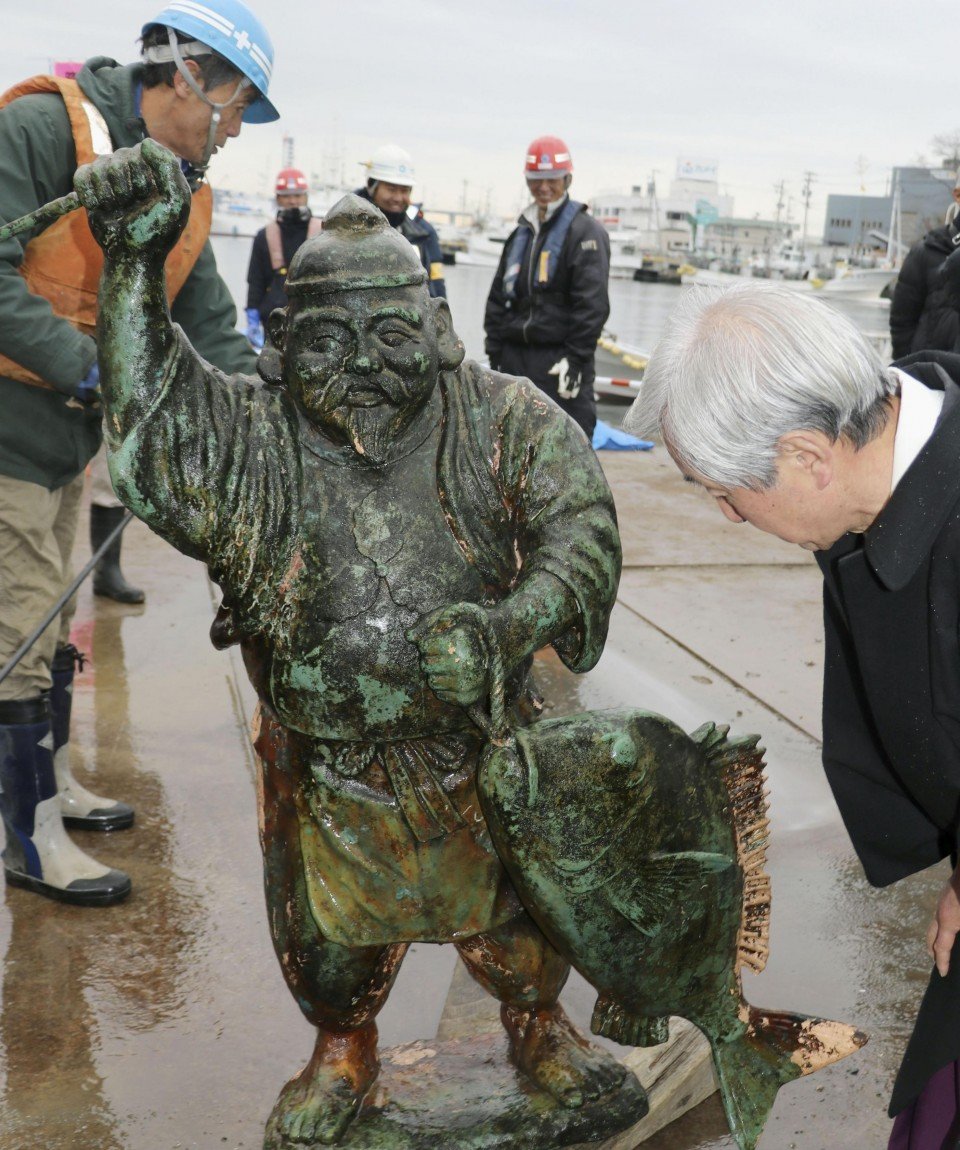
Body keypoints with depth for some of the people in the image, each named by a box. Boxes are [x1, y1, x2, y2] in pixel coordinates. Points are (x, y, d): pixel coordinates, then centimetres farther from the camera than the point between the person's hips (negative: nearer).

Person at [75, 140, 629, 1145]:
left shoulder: (504, 421, -11)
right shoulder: (251, 440, -11)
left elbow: (582, 533, -18)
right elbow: (148, 441, -26)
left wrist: (508, 627, -37)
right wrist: (133, 266, -33)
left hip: (485, 754, 0)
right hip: (326, 767, 1)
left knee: (518, 924, 20)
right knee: (332, 939, 20)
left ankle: (538, 1026, 54)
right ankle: (343, 1050, 55)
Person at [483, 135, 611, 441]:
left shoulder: (585, 231, -5)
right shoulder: (521, 233, 17)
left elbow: (592, 303, -13)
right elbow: (498, 298, 18)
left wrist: (576, 358, -19)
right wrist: (494, 353, 11)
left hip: (560, 361, -7)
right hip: (515, 358, 7)